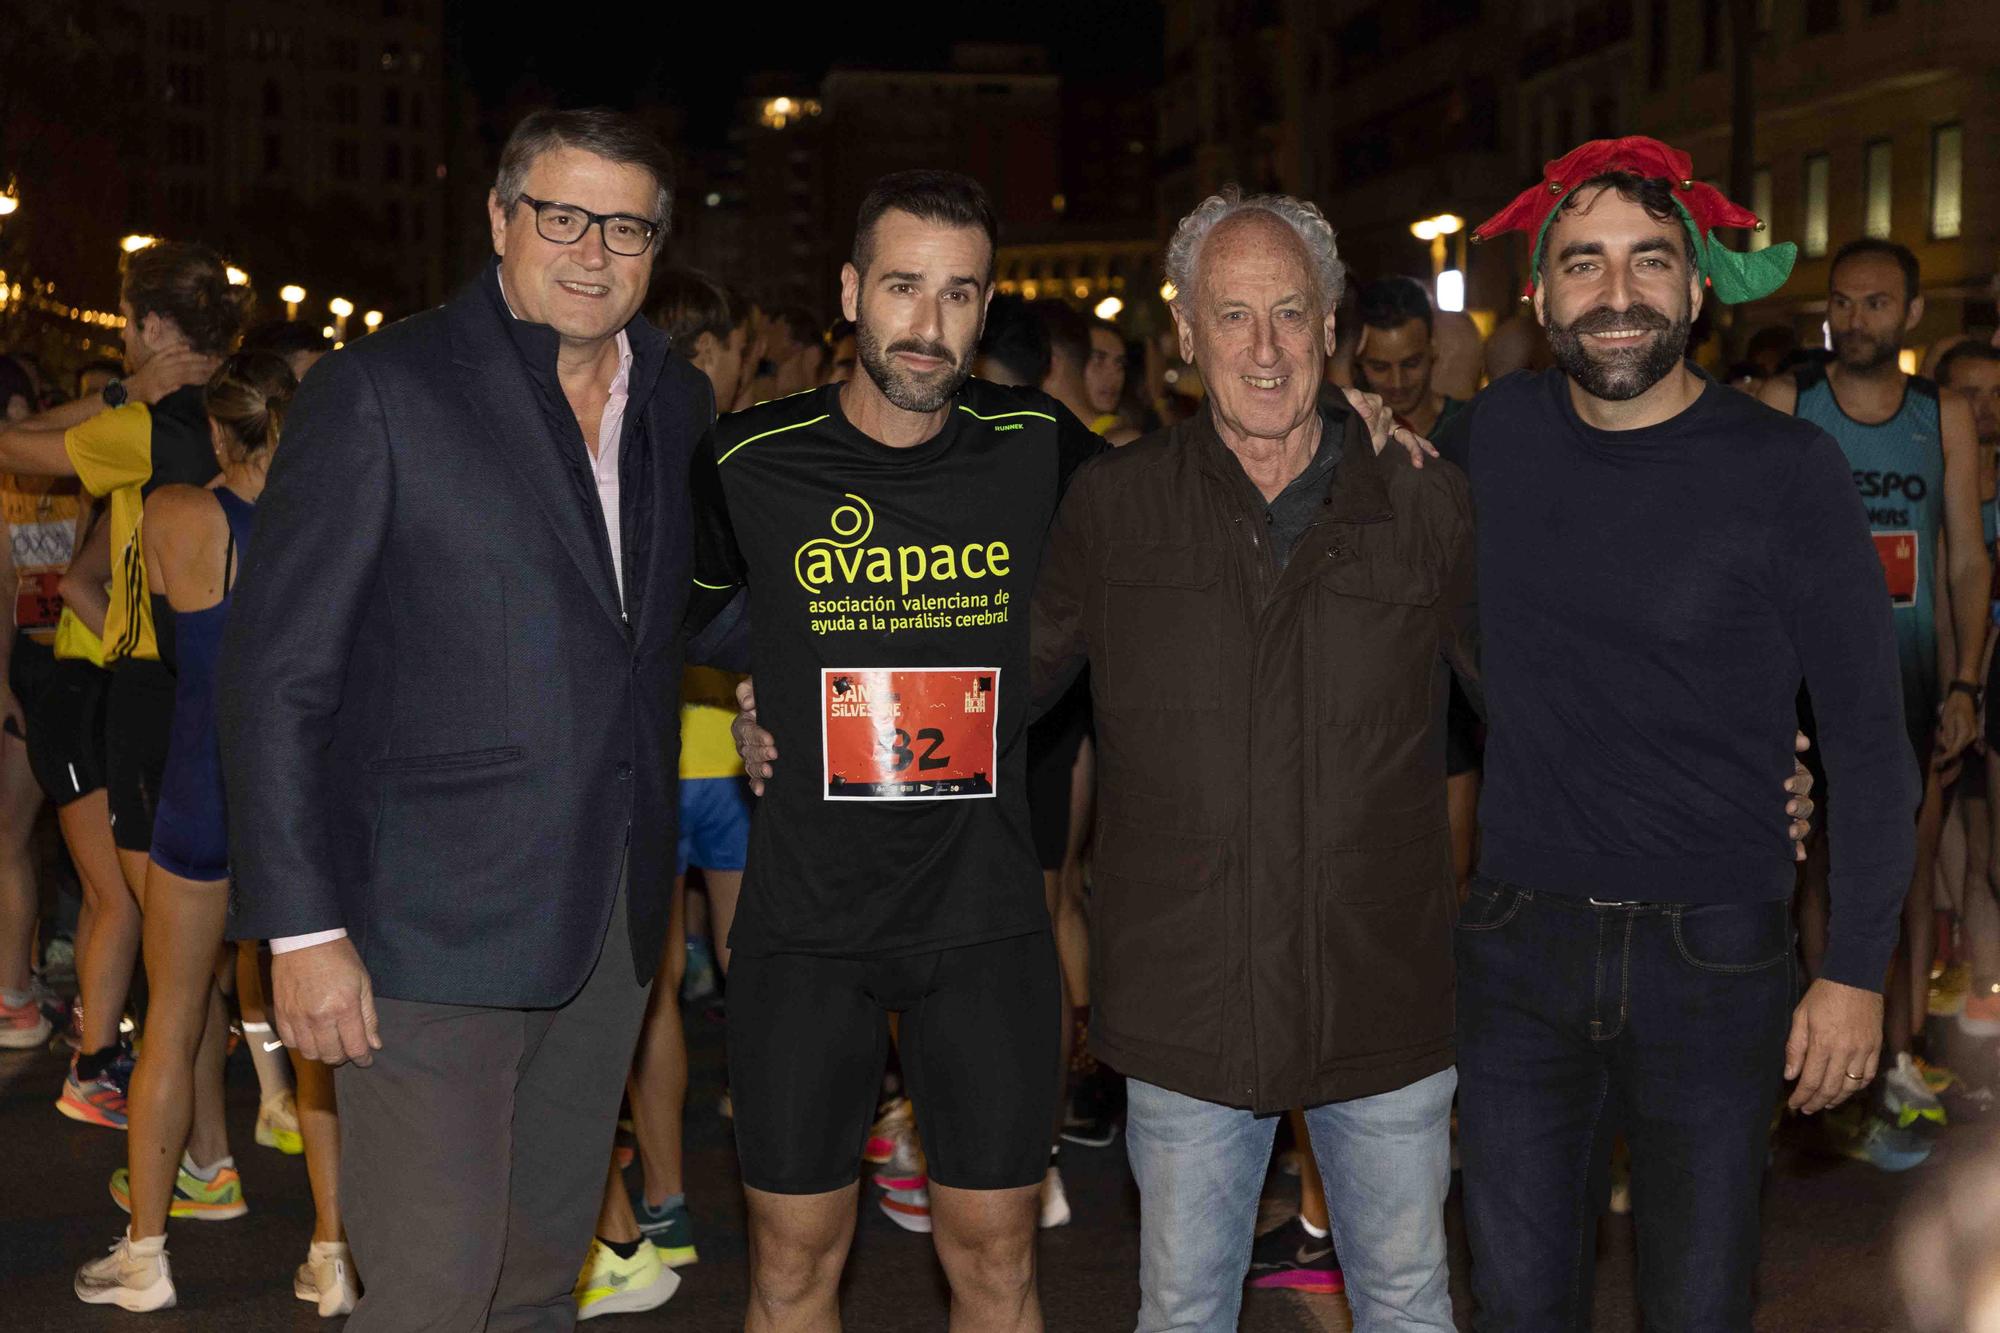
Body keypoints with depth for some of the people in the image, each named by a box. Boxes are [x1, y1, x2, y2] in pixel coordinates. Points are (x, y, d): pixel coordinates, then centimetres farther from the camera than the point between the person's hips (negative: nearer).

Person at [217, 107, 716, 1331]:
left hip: (611, 923, 6)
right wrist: (303, 928, -14)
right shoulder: (383, 390, -8)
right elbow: (277, 671, -10)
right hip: (435, 924, -6)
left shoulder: (678, 404, 10)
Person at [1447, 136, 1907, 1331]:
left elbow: (1870, 740, -5)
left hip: (1712, 960, -2)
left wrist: (1859, 970, -8)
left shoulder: (1784, 470, -9)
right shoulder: (1497, 434, 1)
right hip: (1518, 950, 3)